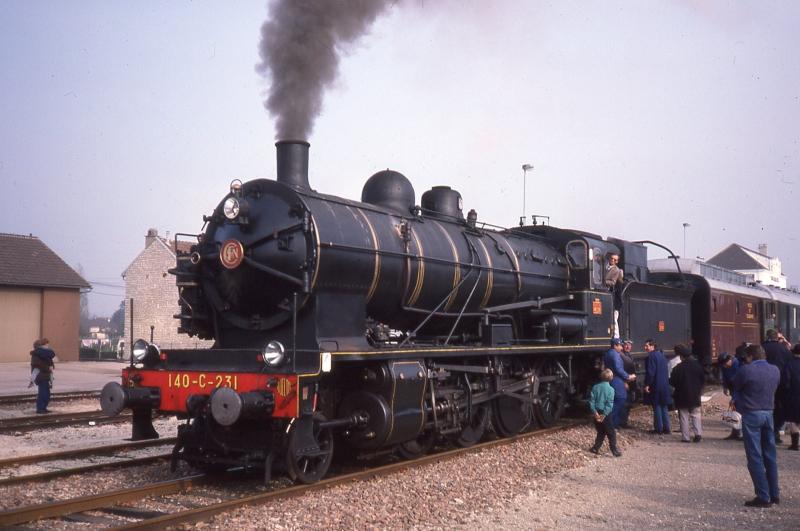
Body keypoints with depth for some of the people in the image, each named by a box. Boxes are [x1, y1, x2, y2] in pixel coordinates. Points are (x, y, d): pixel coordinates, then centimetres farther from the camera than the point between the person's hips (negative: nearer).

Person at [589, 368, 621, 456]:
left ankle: (595, 448, 18)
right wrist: (604, 415, -15)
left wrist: (595, 412, -6)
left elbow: (591, 400, -3)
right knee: (611, 433, 4)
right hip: (605, 413, -4)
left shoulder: (595, 387, 2)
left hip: (597, 413, 4)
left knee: (601, 432, 18)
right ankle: (614, 450, 2)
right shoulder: (610, 389, -9)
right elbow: (609, 404, -16)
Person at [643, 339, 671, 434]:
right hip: (665, 386, 8)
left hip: (656, 386, -8)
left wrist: (647, 384, -14)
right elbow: (666, 371, 17)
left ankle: (658, 428, 1)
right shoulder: (662, 355, 12)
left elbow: (650, 372, -19)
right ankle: (666, 428, 14)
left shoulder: (651, 356, -14)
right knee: (664, 406, 12)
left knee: (657, 406, -2)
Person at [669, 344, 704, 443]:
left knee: (684, 417, 4)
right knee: (696, 415, 14)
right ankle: (698, 434, 4)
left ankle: (686, 437, 4)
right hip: (695, 395, 4)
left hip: (682, 396, -4)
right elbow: (703, 379, 7)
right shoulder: (697, 365, -2)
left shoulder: (679, 367, -17)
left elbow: (672, 382, -14)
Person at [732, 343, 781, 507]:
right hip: (769, 413, 6)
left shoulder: (746, 370, -14)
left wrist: (736, 400, 21)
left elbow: (735, 387, -2)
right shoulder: (775, 370, 5)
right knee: (770, 456, 15)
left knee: (755, 457, -1)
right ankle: (774, 494, 21)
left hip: (751, 415, -6)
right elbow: (774, 389, 13)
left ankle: (763, 497, -1)